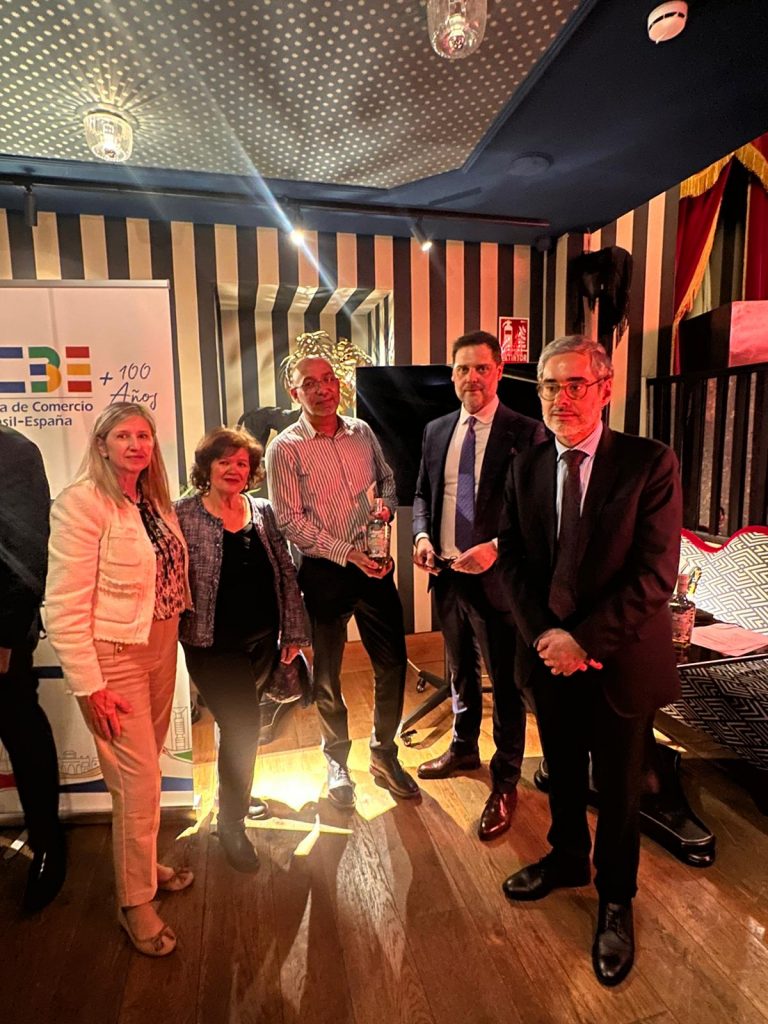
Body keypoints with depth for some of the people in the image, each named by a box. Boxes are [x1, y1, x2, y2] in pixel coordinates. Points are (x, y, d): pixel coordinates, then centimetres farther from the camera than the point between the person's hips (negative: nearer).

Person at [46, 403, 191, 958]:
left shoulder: (155, 499, 5)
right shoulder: (83, 502, -16)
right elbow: (64, 605, -17)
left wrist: (173, 636, 7)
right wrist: (89, 685, -16)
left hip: (161, 647, 6)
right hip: (114, 656, -6)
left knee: (145, 767, 20)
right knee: (138, 780, 3)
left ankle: (143, 861, 43)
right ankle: (136, 900, 27)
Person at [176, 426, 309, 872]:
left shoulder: (264, 512, 3)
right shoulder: (183, 515, -8)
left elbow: (286, 574, 5)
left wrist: (294, 632, 5)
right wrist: (180, 631, -13)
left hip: (263, 639, 4)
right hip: (215, 644, -4)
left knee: (241, 722, 20)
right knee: (244, 723, -6)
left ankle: (236, 795, 47)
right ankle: (232, 823, 20)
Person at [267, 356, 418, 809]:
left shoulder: (362, 431, 6)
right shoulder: (285, 448, -7)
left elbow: (388, 480, 17)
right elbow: (290, 521, -11)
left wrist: (385, 508, -6)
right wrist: (347, 553, -17)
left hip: (376, 564, 4)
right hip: (324, 570, -3)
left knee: (393, 661, 10)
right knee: (327, 673, 12)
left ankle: (384, 754, 34)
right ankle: (337, 762, 36)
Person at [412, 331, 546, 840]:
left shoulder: (526, 432, -10)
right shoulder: (436, 430, 7)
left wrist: (496, 548, -22)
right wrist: (422, 535, -3)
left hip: (496, 577, -5)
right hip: (447, 575, 6)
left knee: (506, 684, 9)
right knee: (459, 672, 23)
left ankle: (505, 783, 29)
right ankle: (464, 748, 47)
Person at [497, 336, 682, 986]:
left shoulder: (650, 463, -14)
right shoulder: (526, 467, 0)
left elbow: (655, 574, -18)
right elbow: (513, 560, 0)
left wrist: (585, 640, -19)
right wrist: (545, 635, -12)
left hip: (620, 660, -3)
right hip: (550, 657, 4)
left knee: (617, 790, 17)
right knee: (563, 774, 23)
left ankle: (616, 901, 43)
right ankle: (567, 859, 51)